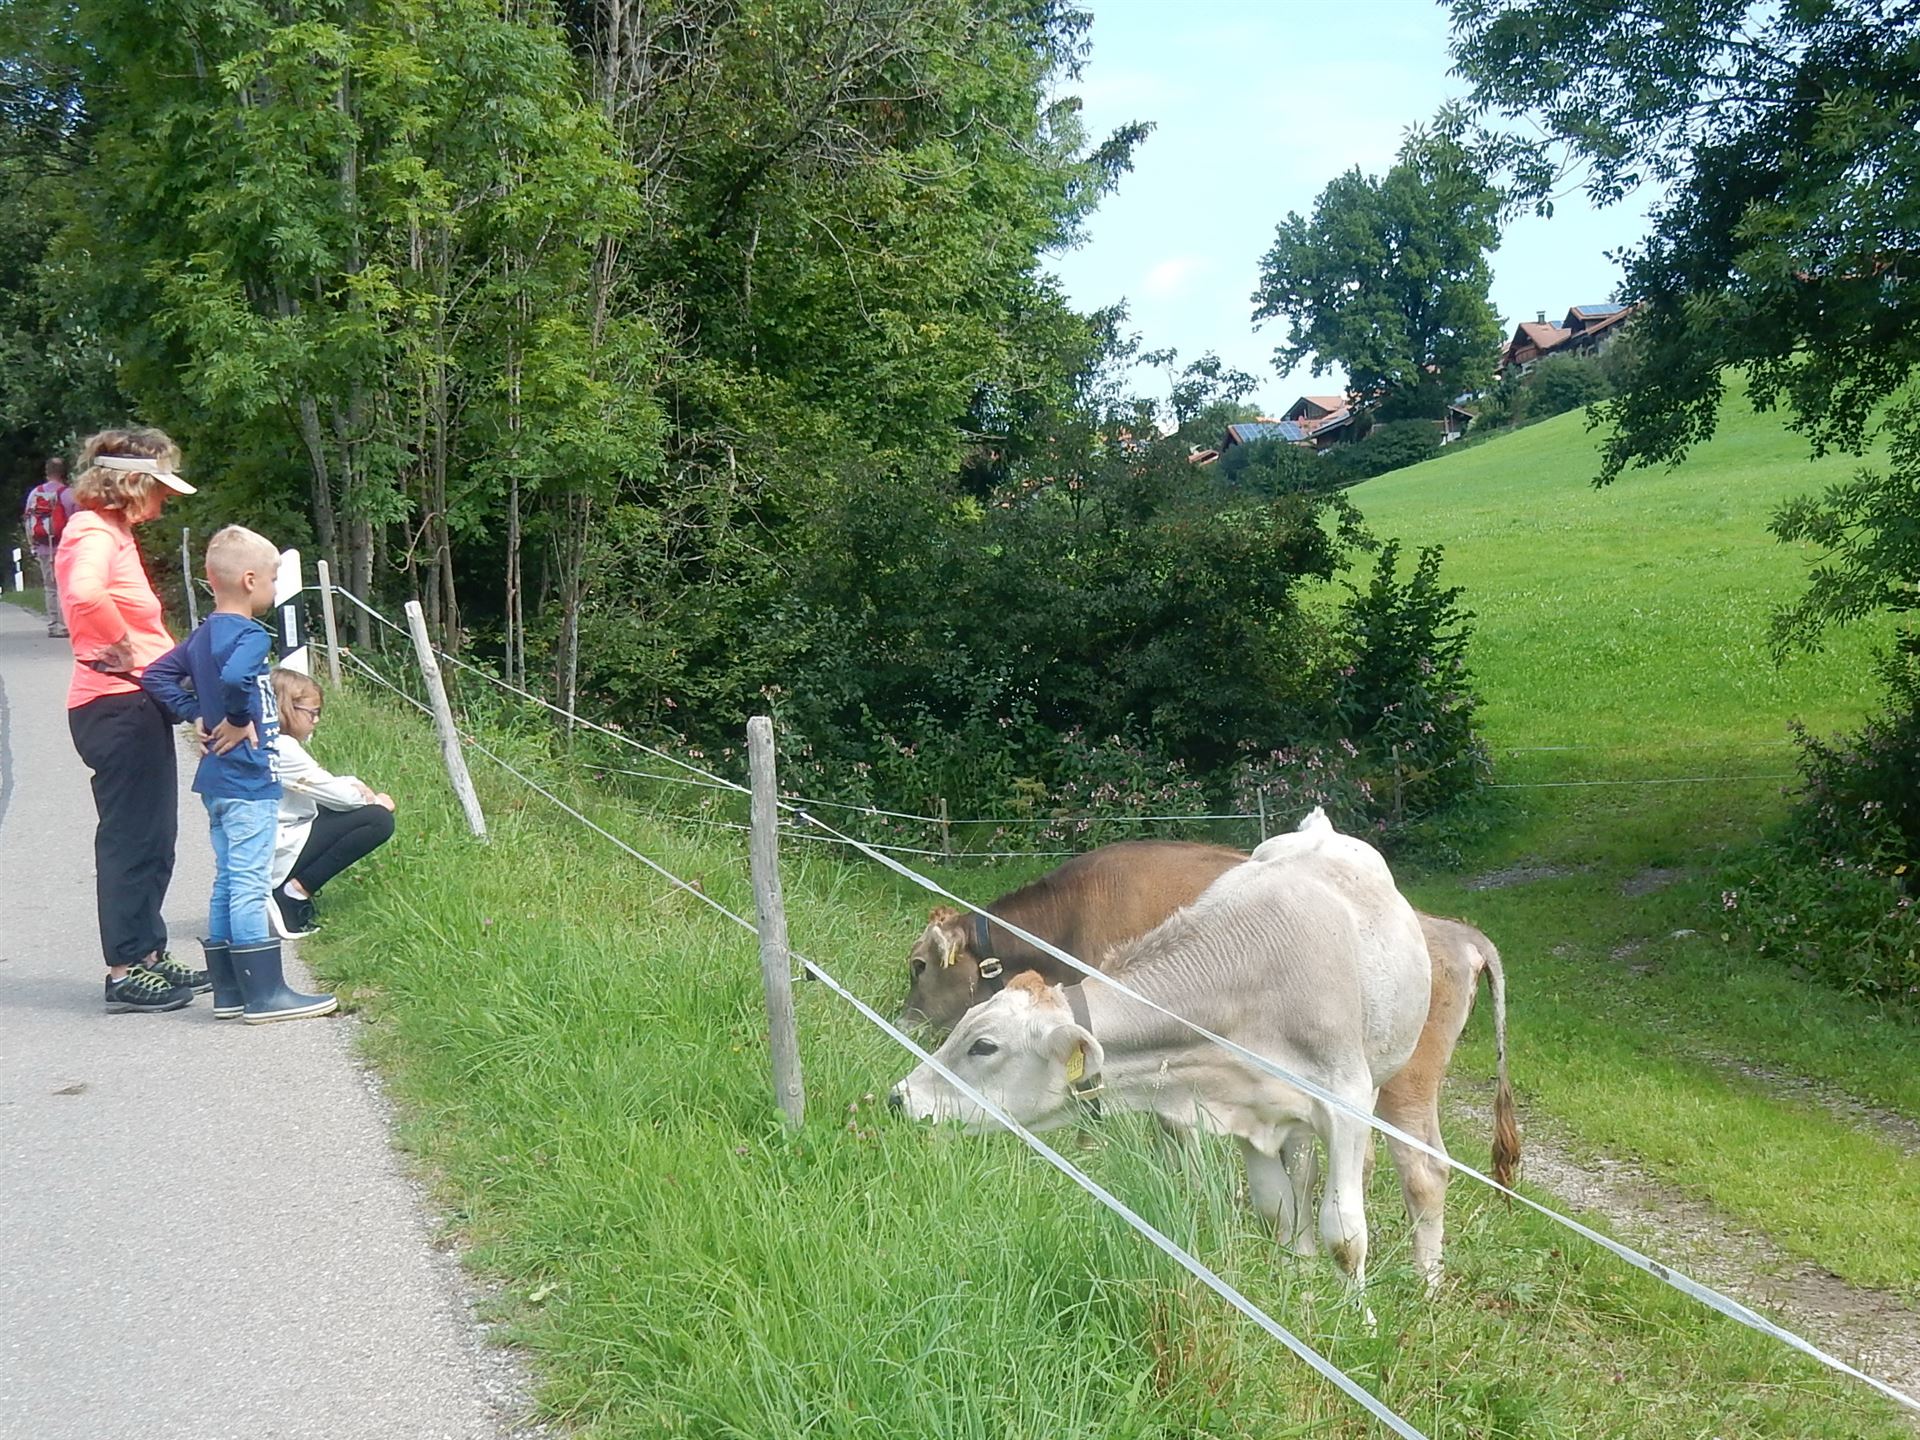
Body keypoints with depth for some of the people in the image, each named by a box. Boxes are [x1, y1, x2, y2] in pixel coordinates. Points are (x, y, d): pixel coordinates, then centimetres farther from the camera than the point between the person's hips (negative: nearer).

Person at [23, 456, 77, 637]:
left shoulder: (34, 494, 6)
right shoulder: (69, 494, -9)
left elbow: (28, 523, 9)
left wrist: (33, 548, 17)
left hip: (43, 548, 5)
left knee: (50, 587, 13)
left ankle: (52, 625, 16)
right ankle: (63, 625, -8)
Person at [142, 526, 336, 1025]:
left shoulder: (202, 635, 11)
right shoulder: (249, 634, -16)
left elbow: (157, 676, 14)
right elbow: (234, 678, -36)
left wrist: (197, 717, 8)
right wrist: (238, 720, -19)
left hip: (217, 780, 9)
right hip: (248, 780, -9)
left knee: (228, 882, 13)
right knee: (251, 885, -5)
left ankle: (229, 992, 18)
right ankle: (265, 994, -1)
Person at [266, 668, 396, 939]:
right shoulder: (281, 749, -18)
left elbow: (325, 785, 17)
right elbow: (333, 793, -13)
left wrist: (357, 788, -1)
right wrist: (374, 800, 5)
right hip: (278, 856, -10)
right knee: (379, 820, -13)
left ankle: (293, 888, 12)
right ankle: (295, 894, -11)